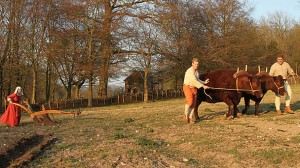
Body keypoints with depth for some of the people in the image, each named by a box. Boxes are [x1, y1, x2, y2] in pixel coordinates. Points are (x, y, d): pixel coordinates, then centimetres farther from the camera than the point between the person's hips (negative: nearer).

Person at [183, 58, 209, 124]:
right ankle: (186, 114, -1)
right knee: (190, 101, -22)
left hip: (194, 88, 8)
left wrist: (204, 82, 8)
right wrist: (203, 86, -25)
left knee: (193, 104, 2)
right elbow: (194, 81, -25)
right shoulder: (190, 71, -16)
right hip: (187, 87, -8)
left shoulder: (196, 72, 13)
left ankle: (190, 118, 7)